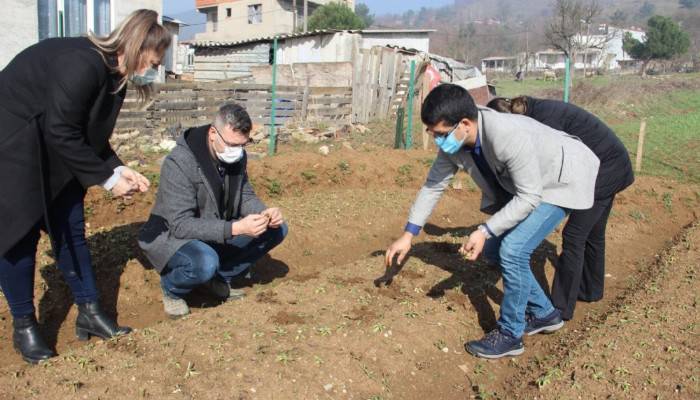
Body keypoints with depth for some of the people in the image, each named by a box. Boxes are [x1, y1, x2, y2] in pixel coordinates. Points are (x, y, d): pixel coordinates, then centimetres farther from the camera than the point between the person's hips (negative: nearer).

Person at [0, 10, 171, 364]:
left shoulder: (111, 74, 0)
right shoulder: (82, 64, -28)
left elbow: (90, 135, 7)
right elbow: (62, 132, -27)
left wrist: (118, 169, -6)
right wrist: (107, 178, -21)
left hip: (50, 151, 9)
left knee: (71, 228, 6)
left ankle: (88, 313, 14)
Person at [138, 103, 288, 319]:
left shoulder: (237, 156, -7)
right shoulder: (179, 163, -28)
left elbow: (246, 196, 4)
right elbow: (181, 225, -30)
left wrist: (264, 213, -20)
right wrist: (235, 228, -40)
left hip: (217, 232, 7)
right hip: (172, 236, -7)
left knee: (277, 229, -7)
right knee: (204, 263, -39)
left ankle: (219, 277, 6)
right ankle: (172, 289, -2)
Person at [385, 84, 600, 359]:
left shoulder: (509, 136, -39)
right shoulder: (453, 142, -16)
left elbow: (529, 197, -32)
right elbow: (434, 184, -4)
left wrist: (484, 231, -34)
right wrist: (408, 235, -6)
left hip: (563, 181, -8)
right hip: (522, 186, 8)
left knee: (513, 250, -20)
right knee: (494, 249, 8)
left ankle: (509, 335, -2)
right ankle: (543, 313, 25)